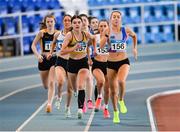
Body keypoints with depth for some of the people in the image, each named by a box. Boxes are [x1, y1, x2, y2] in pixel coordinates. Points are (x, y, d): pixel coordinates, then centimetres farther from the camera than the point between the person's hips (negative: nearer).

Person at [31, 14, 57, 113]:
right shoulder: (42, 33, -3)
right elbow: (33, 45, 0)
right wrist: (37, 55, -15)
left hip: (54, 59, -1)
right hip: (43, 59, 1)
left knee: (51, 82, -16)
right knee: (46, 85, 13)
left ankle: (49, 104, -15)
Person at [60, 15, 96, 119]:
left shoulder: (86, 34, -3)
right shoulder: (70, 35, -11)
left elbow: (94, 38, 22)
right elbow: (62, 51, -16)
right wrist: (74, 48, -27)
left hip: (83, 62, 0)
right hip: (72, 63, 0)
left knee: (81, 86, -20)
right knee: (73, 88, 14)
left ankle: (80, 108, -28)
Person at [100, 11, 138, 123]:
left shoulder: (126, 30, -1)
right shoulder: (108, 31, -4)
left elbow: (134, 36, 21)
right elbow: (101, 46, -13)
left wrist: (135, 48, 19)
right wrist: (107, 34, -21)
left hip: (124, 61, -1)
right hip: (111, 63, 1)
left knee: (121, 80, -31)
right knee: (113, 90, 7)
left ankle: (121, 100, -3)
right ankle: (115, 113, 27)